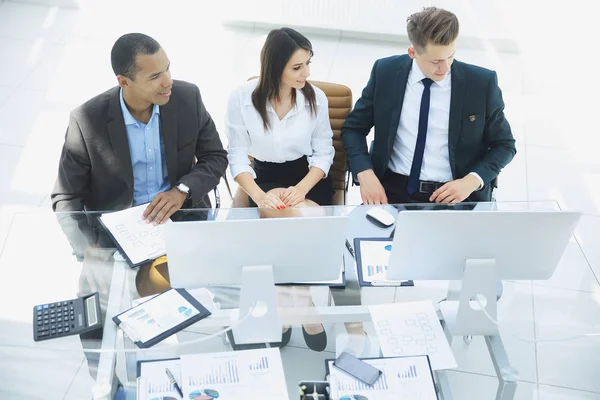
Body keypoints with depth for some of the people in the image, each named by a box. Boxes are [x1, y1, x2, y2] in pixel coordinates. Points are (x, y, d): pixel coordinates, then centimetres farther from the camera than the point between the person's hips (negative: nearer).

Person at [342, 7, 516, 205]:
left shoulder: (482, 82, -6)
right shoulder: (386, 72, -3)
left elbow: (504, 144, 6)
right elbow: (353, 128, 5)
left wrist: (472, 180, -13)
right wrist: (365, 174, -14)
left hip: (455, 195, 1)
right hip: (393, 190, 0)